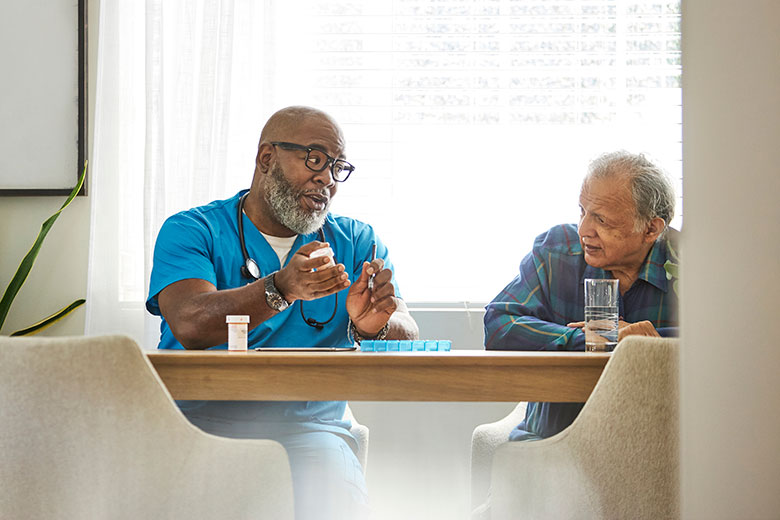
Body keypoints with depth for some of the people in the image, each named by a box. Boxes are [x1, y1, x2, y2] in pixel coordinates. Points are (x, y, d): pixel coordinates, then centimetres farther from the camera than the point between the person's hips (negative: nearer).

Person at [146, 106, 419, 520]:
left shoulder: (356, 243, 13)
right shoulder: (190, 231, 4)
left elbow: (406, 339, 0)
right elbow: (190, 325, -15)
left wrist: (372, 326, -24)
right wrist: (281, 289, -30)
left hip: (307, 427, 1)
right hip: (199, 421, -1)